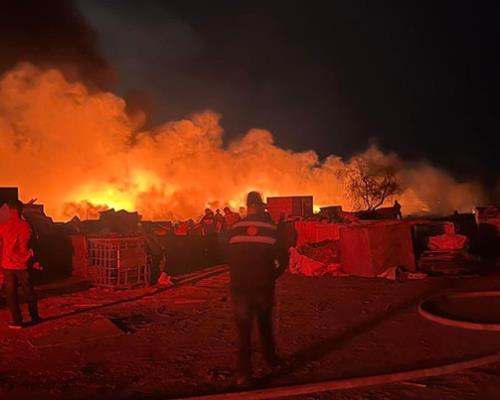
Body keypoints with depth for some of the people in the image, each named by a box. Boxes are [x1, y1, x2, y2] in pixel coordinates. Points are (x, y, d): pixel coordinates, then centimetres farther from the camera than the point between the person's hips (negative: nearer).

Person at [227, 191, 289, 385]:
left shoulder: (235, 228, -4)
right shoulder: (270, 228, -6)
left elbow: (229, 256, 1)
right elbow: (283, 257, -6)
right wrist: (274, 275, 10)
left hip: (240, 286, 0)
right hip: (263, 285, 1)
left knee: (243, 330, 5)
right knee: (265, 324, 22)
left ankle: (244, 374, 4)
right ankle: (270, 357, 39)